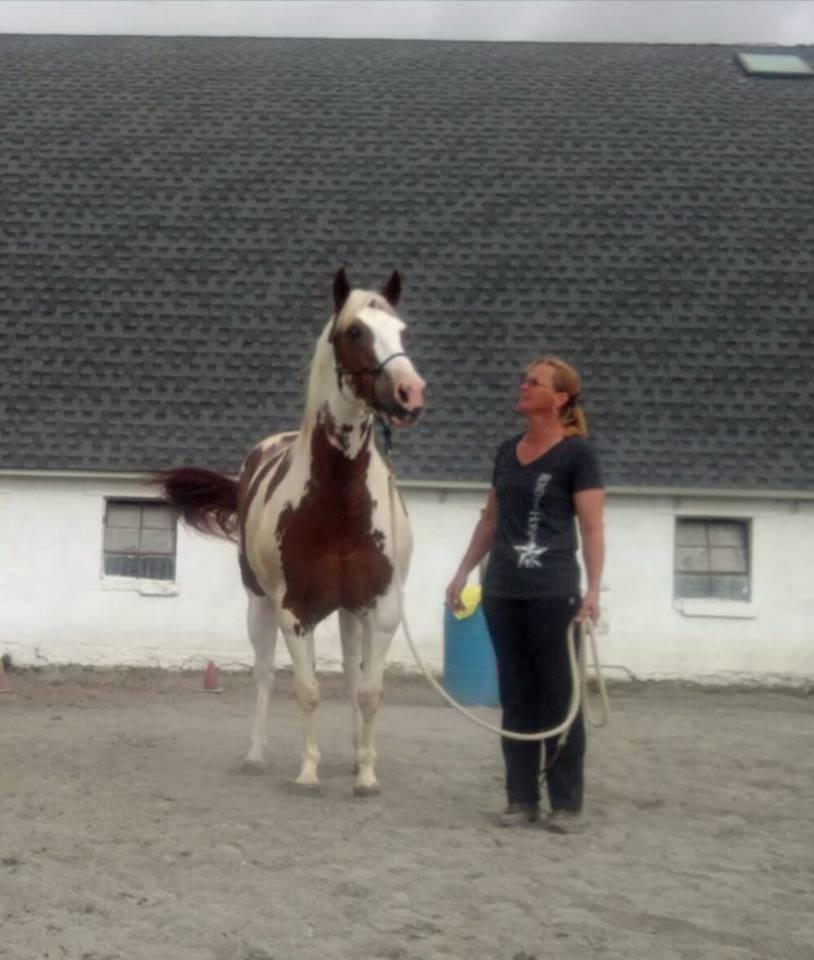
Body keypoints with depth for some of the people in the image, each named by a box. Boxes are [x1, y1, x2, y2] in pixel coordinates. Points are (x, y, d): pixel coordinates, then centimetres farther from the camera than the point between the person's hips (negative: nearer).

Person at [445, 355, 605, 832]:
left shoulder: (577, 453, -6)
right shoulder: (507, 452, 12)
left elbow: (592, 527, -11)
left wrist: (593, 589, -20)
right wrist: (463, 573, 16)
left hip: (553, 594, -6)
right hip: (502, 592, 6)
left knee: (559, 697, 0)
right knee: (516, 698, 9)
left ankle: (567, 804, 8)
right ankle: (522, 799, 16)